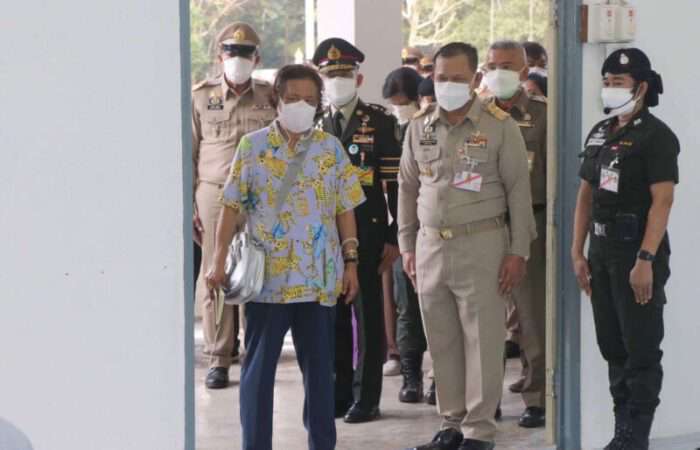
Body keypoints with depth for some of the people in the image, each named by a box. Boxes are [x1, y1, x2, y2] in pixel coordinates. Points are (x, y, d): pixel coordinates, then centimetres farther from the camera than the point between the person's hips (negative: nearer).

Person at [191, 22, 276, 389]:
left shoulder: (271, 98, 8)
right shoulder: (201, 97, 7)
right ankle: (219, 358, 6)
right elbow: (189, 155, 7)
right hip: (215, 194, 0)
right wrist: (188, 206, 2)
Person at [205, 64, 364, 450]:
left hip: (319, 277, 1)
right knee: (258, 367, 2)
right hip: (266, 276, -1)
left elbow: (345, 210, 9)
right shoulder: (253, 146, 2)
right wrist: (219, 260, -3)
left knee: (319, 366, 7)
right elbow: (232, 208, 3)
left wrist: (350, 262, 4)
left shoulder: (330, 149, 6)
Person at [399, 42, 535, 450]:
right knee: (442, 341, 8)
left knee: (483, 340, -3)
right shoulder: (420, 128, 11)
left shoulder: (500, 126, -3)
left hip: (482, 244, -4)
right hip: (431, 244, 4)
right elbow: (408, 189, 17)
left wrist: (518, 251, -7)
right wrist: (408, 246, 12)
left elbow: (519, 190, -3)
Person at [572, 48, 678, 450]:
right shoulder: (600, 134, 14)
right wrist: (578, 251, 11)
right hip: (602, 251, 8)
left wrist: (645, 259, -22)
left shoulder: (656, 136, -10)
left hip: (637, 253, -8)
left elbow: (662, 201, -17)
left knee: (641, 348, -3)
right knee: (612, 345, 12)